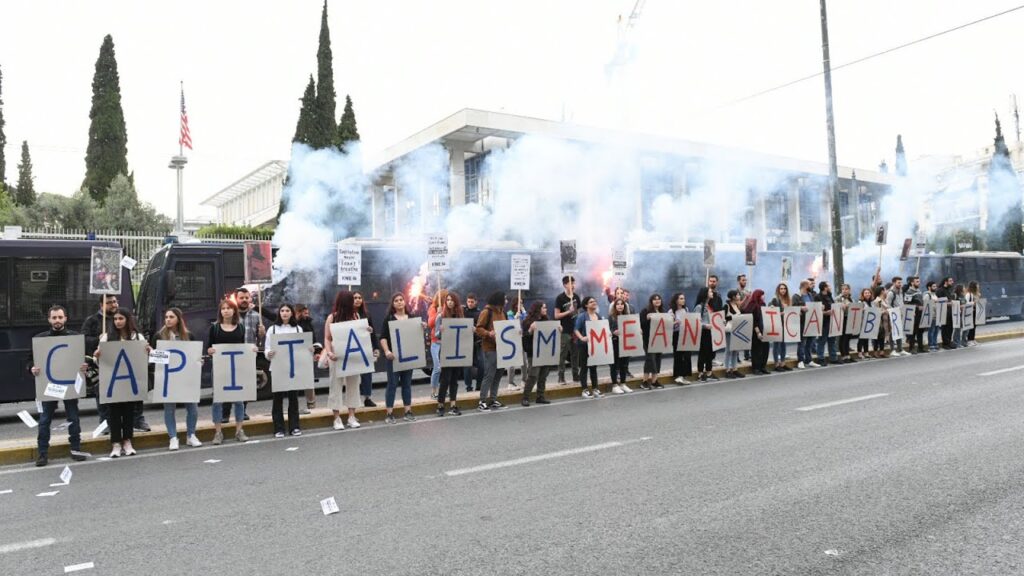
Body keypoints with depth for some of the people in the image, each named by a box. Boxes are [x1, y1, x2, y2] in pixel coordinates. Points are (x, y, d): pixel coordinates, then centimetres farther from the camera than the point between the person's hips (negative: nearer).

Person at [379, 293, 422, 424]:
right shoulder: (389, 319, -1)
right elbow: (383, 337, -7)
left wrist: (422, 328, -4)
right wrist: (387, 351, -21)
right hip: (393, 356, -4)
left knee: (407, 383, 9)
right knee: (392, 384, -2)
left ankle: (408, 412, 15)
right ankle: (389, 414, 2)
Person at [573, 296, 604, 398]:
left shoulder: (599, 316, 9)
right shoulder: (582, 316, -9)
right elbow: (576, 329, -13)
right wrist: (582, 338, -28)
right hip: (584, 345, -6)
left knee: (594, 367, 12)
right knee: (584, 367, 1)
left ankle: (595, 389, 19)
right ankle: (585, 390, 6)